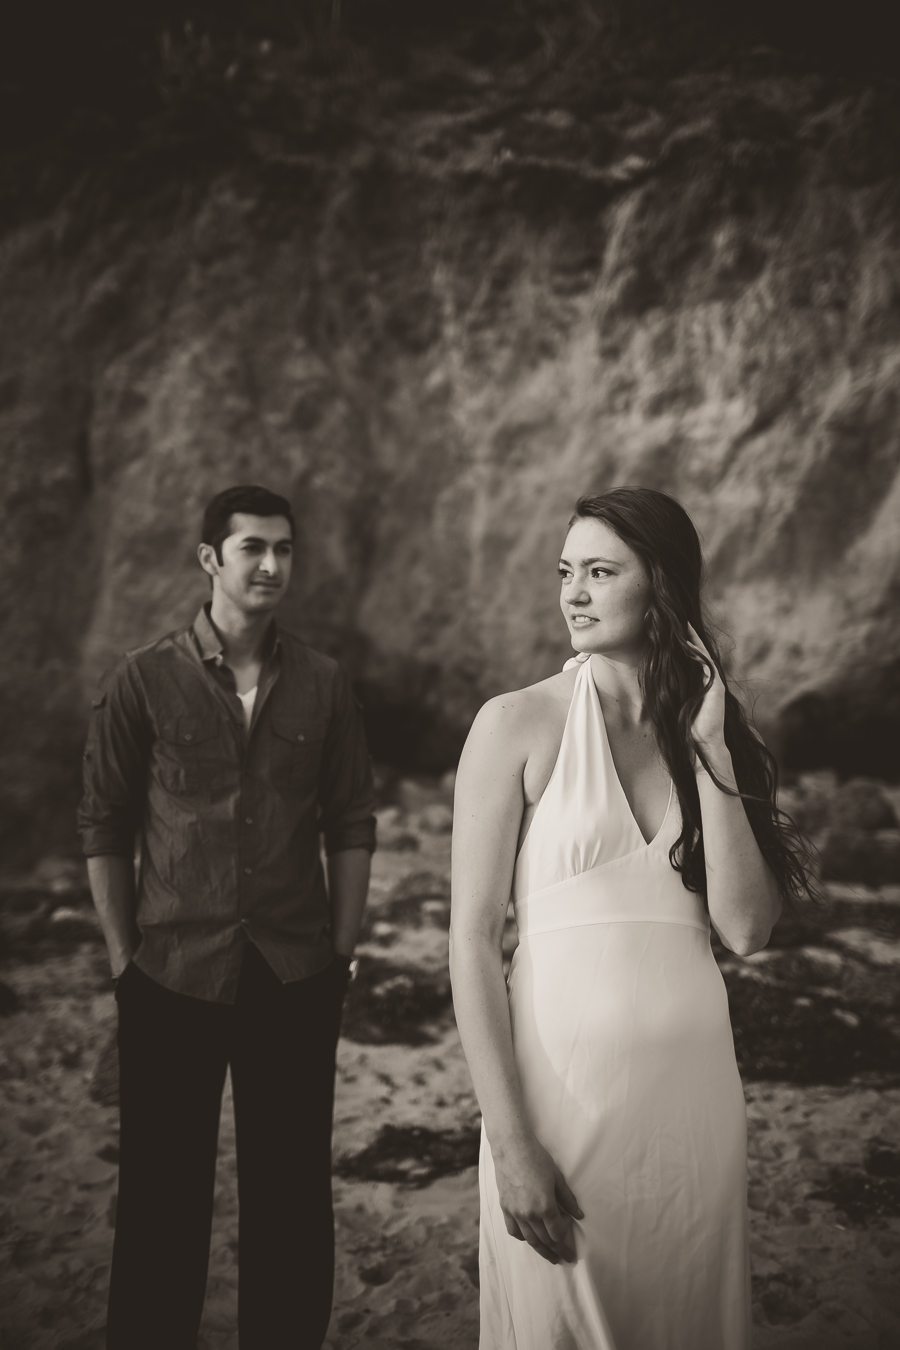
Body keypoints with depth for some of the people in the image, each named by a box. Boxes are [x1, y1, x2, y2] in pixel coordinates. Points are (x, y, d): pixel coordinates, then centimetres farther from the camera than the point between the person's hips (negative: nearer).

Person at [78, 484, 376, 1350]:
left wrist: (341, 950, 2)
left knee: (291, 1188, 10)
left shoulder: (323, 684, 3)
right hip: (173, 977, -1)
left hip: (296, 977, 2)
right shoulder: (141, 682, -3)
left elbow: (351, 824, 6)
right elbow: (104, 827, 0)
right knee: (163, 1189, 9)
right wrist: (124, 956, -2)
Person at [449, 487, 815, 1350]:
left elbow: (746, 929, -4)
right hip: (561, 1079, -3)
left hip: (693, 1083, 4)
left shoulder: (716, 731, 6)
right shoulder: (517, 725, -6)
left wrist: (712, 754, -9)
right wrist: (508, 1139, -15)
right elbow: (472, 939, -10)